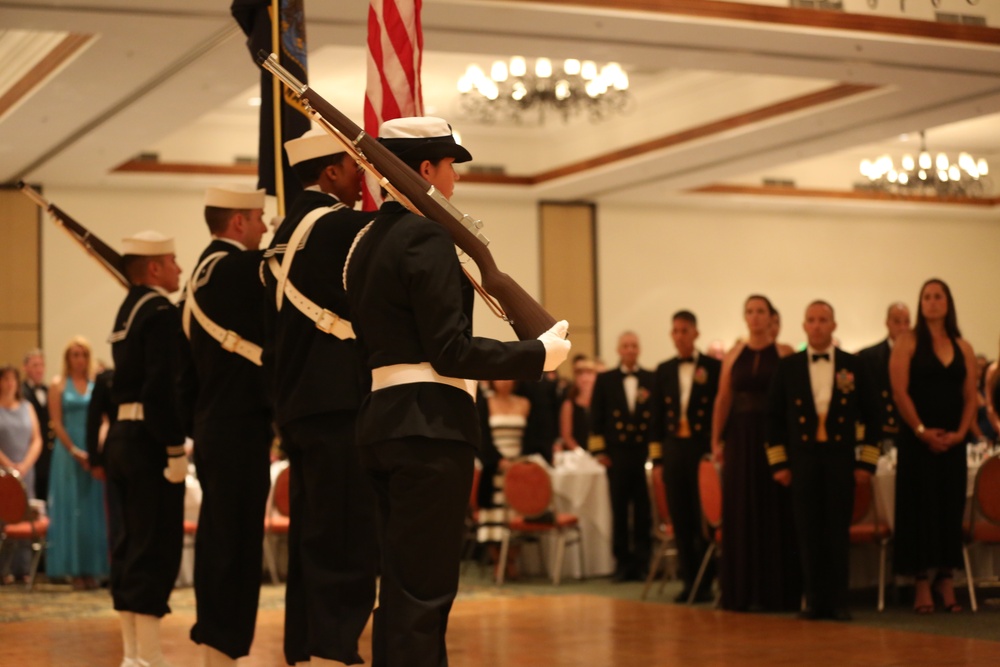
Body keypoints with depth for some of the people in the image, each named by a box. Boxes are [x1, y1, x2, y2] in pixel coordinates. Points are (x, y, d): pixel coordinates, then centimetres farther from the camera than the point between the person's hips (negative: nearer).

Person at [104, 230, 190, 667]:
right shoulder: (161, 312, -13)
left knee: (132, 543, 12)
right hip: (149, 440, -9)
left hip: (121, 437, 9)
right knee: (157, 548, -6)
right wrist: (175, 449, -20)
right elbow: (162, 386, -21)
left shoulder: (128, 311, 16)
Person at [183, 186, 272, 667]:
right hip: (239, 428, -10)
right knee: (234, 543, -6)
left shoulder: (204, 270, 15)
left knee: (220, 541, 14)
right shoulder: (237, 267, -14)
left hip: (216, 426, 10)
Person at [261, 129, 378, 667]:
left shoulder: (287, 234, 16)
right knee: (347, 547, -7)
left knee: (311, 541, 15)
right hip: (339, 406, -10)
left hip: (298, 407, 10)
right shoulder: (339, 225, -12)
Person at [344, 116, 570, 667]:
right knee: (425, 591, -6)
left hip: (381, 420, 9)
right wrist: (538, 354, -8)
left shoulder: (367, 242, 16)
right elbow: (450, 351, -16)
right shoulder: (428, 236, -11)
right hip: (430, 426, -9)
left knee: (400, 587, 15)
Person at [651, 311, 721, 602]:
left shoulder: (714, 367, 0)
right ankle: (689, 581, 12)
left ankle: (706, 582, 8)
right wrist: (657, 458, 9)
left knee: (704, 518, -1)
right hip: (674, 450, 4)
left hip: (704, 449, -4)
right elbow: (658, 416, 13)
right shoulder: (663, 370, 12)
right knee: (680, 520, 5)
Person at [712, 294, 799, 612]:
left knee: (774, 512, 0)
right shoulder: (733, 356, 8)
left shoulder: (784, 354, -1)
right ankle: (742, 591, 13)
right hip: (740, 439, 3)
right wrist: (716, 440, -2)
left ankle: (775, 591, 7)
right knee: (740, 512, 6)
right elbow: (723, 399, 5)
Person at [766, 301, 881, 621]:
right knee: (808, 532, 1)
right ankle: (814, 600, 8)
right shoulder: (787, 366, 6)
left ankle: (837, 601, 8)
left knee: (838, 532, 1)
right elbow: (774, 416, 6)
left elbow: (871, 416, 6)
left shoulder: (853, 365, 6)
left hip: (841, 459, 0)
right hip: (802, 459, 0)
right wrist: (778, 463, 0)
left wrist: (867, 462, 0)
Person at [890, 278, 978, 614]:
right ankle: (922, 583, 2)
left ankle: (946, 580, 12)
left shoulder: (963, 348, 10)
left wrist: (960, 432, -8)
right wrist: (921, 431, -14)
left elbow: (971, 397, 7)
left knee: (951, 506, 4)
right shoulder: (908, 342, 0)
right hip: (918, 439, -3)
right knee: (919, 505, -2)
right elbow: (899, 391, -8)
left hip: (952, 441, 4)